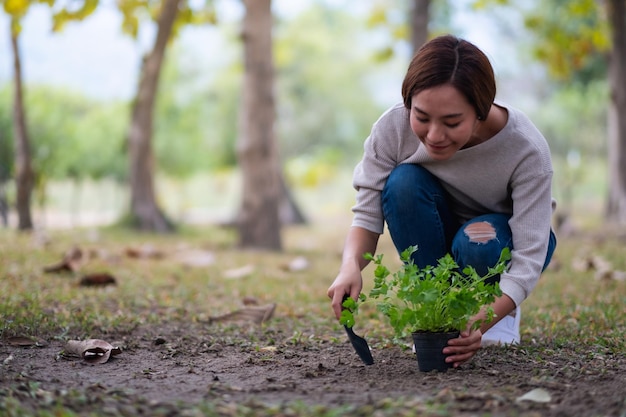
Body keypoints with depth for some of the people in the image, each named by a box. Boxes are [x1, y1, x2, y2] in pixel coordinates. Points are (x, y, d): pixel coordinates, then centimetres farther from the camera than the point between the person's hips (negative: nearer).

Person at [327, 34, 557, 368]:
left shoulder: (526, 149, -33)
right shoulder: (393, 128, -28)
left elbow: (529, 256, -33)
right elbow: (367, 214, -22)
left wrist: (482, 322, -49)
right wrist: (351, 266, -44)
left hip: (504, 237, -2)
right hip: (437, 238, 2)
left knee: (477, 245, -38)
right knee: (404, 182, -30)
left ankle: (502, 308, -2)